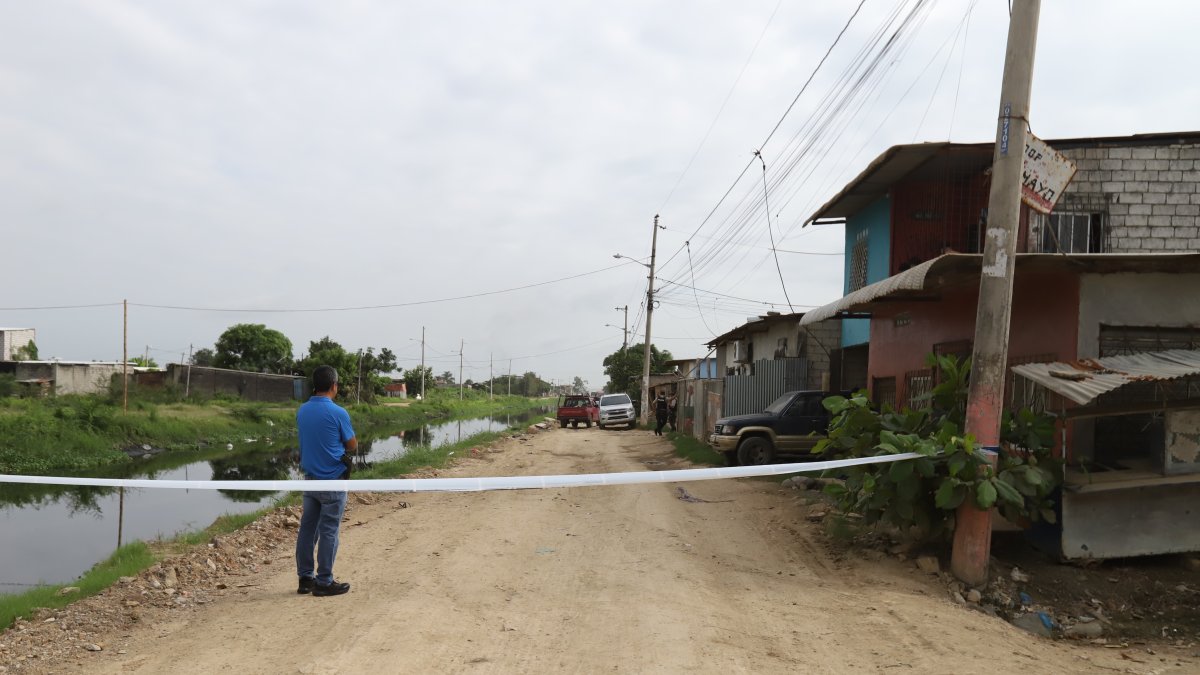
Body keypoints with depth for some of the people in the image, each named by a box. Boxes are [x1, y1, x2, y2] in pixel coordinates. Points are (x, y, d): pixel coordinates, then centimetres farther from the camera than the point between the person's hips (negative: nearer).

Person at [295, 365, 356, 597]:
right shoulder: (338, 413, -15)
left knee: (307, 528, 11)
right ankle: (324, 582, 6)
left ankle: (305, 578, 19)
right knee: (328, 532, 0)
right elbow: (353, 446, -5)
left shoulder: (302, 411, 4)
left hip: (310, 479, 6)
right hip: (333, 482, -6)